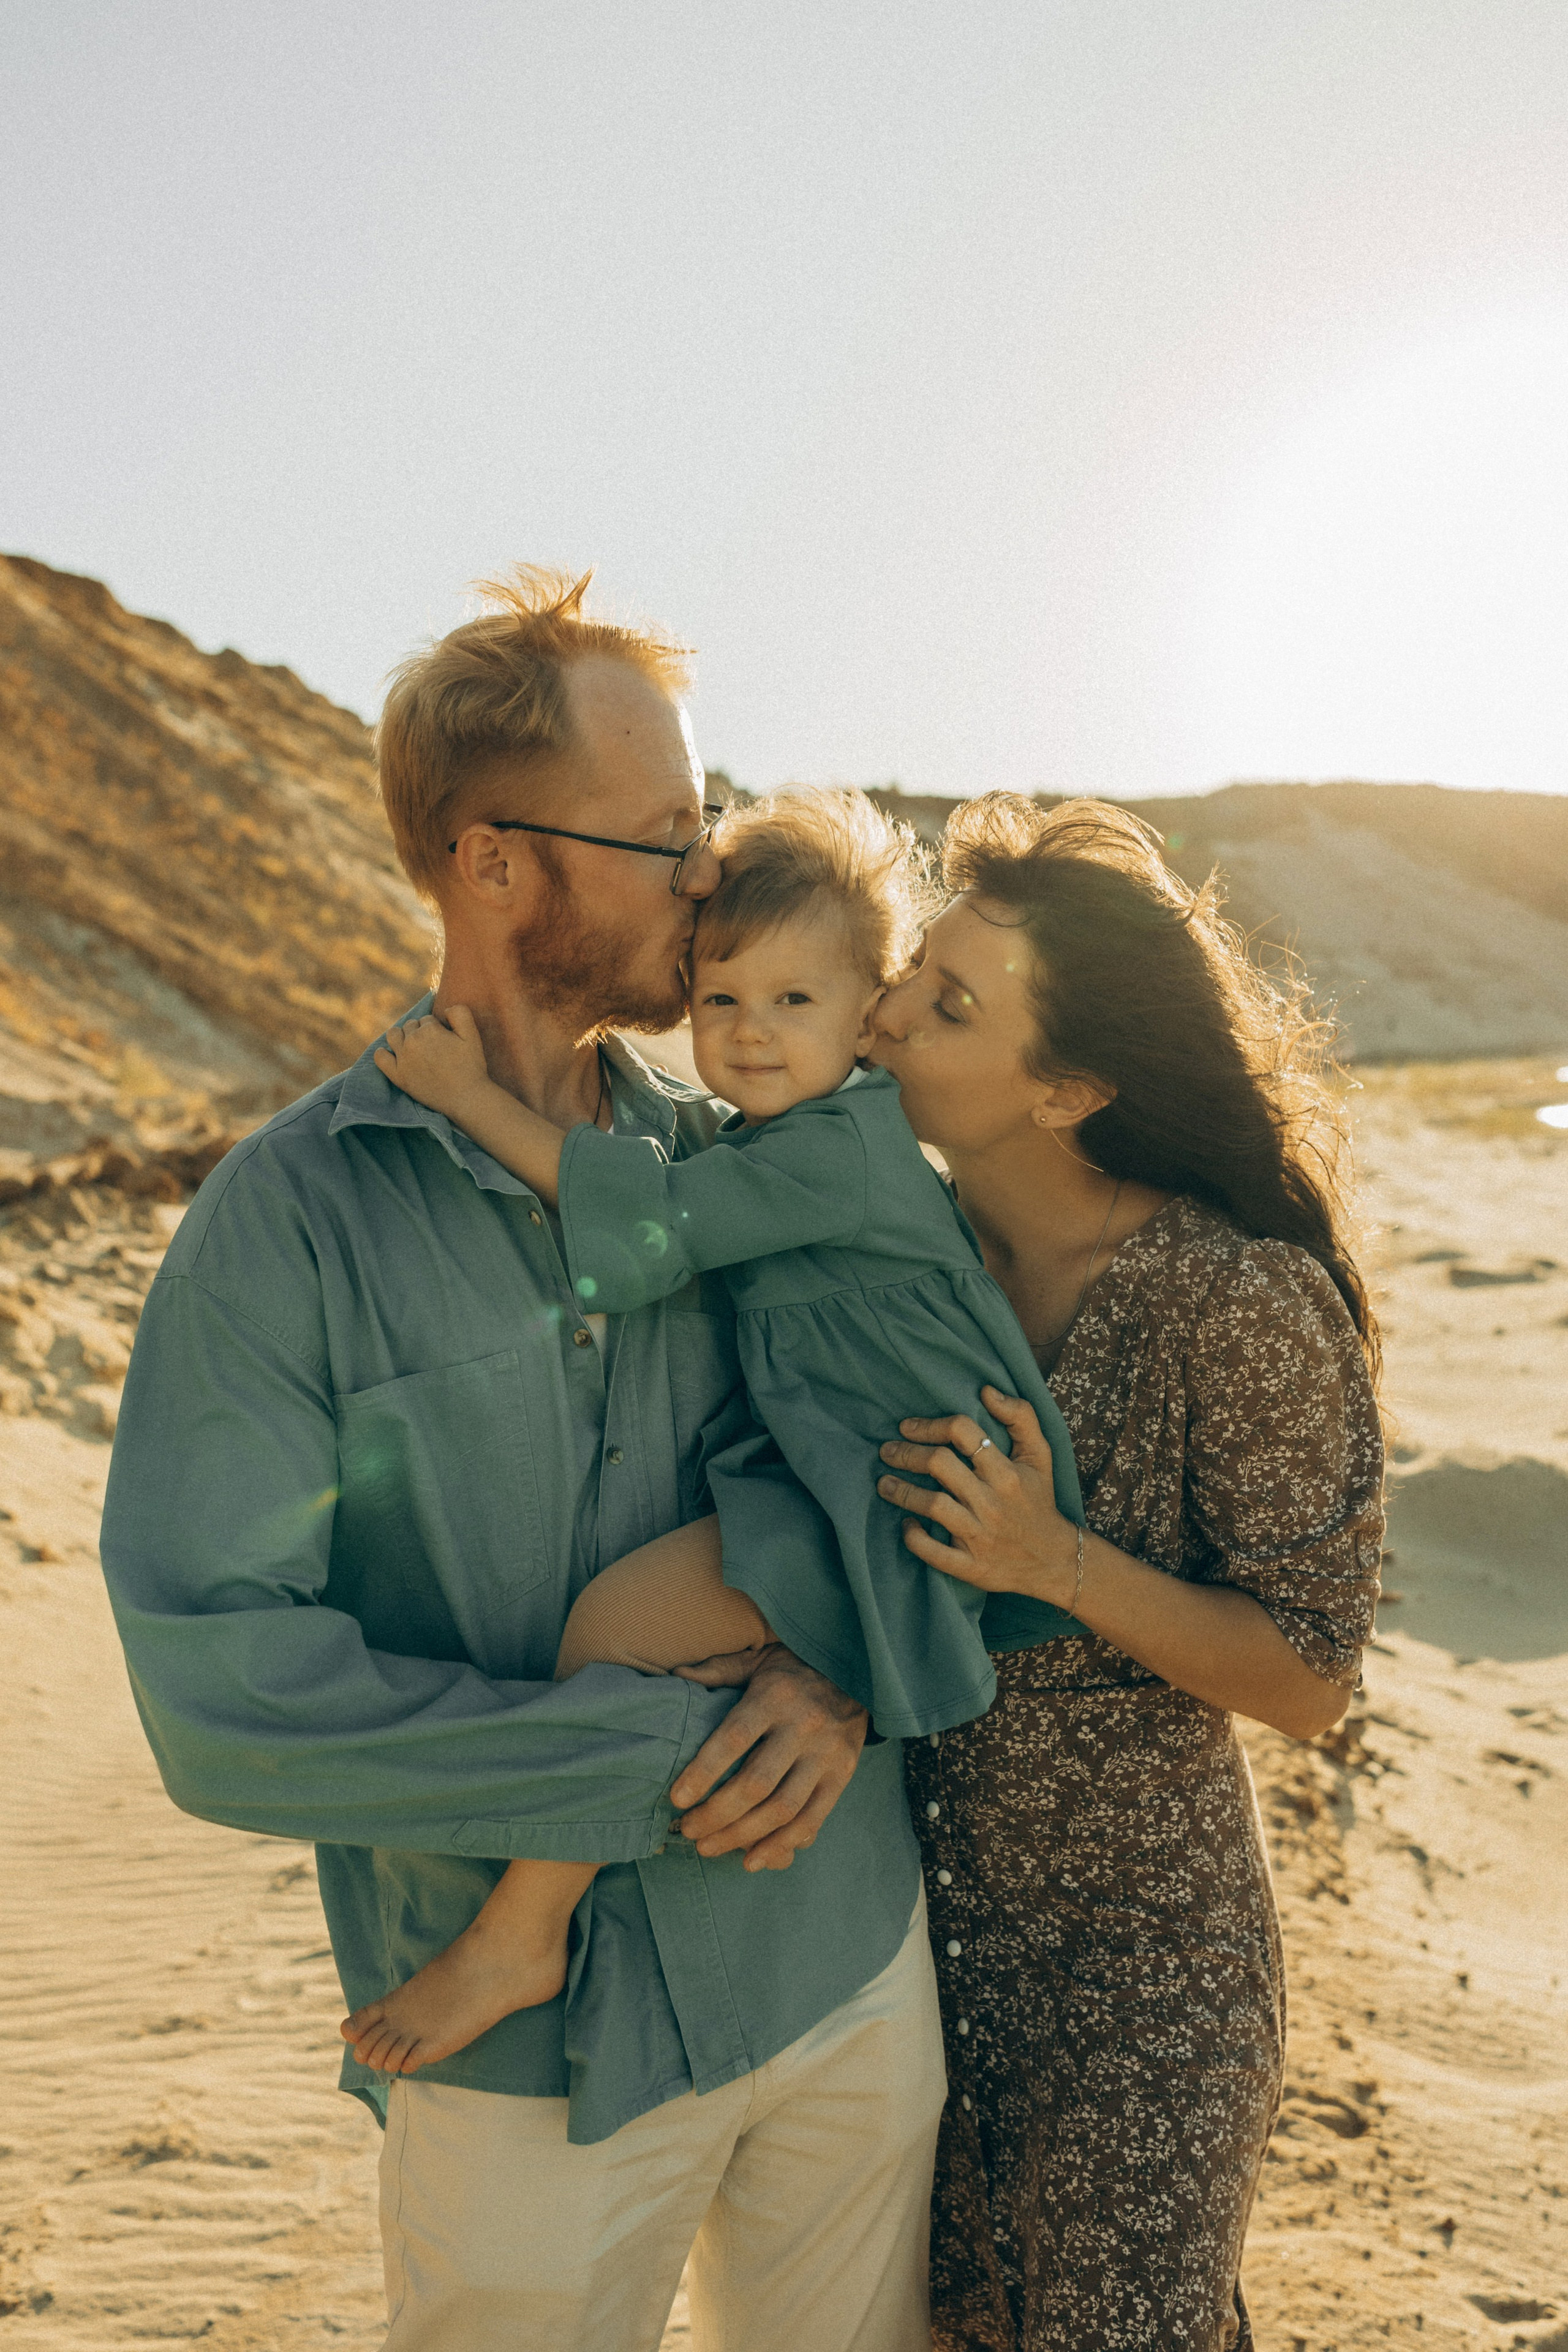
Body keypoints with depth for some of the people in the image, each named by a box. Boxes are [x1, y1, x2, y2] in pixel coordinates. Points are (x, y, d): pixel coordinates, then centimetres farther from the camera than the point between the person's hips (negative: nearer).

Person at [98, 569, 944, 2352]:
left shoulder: (734, 1167, 0)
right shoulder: (286, 1220, -14)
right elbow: (224, 1693, -19)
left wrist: (841, 1670, -14)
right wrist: (665, 1762, -20)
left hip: (851, 1969, 4)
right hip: (531, 2051, -4)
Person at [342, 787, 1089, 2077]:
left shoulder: (837, 1149, -17)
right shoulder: (776, 1134, 13)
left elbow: (659, 1218, -23)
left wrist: (476, 1098, -19)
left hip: (903, 1501, -11)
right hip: (847, 1476, 11)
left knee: (617, 1618, -21)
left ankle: (519, 1934, -8)